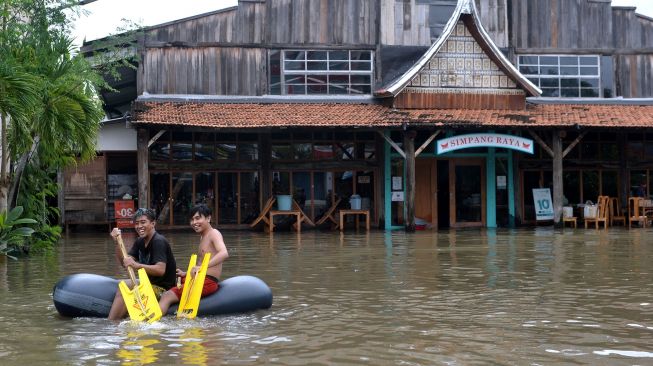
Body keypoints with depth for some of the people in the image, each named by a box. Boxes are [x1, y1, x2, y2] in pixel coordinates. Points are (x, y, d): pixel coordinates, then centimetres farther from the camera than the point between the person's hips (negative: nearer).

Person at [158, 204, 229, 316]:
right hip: (199, 279, 10)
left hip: (208, 282, -10)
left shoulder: (214, 233, -9)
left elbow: (224, 254, -29)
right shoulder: (203, 237, 19)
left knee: (167, 297, -20)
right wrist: (186, 274, 12)